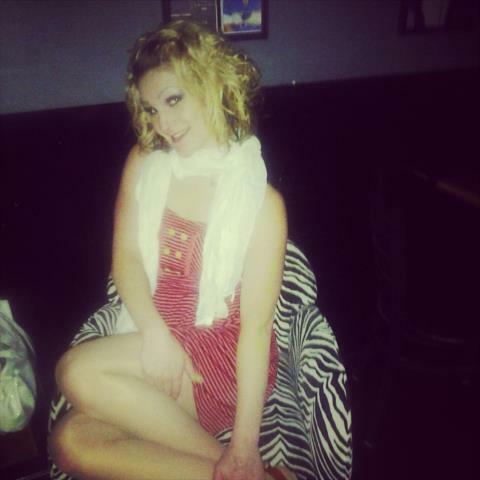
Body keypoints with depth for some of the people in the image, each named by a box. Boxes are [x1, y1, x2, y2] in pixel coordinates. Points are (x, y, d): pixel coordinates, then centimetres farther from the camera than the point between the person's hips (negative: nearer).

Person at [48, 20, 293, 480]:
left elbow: (255, 325, -13)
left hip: (223, 354, -4)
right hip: (152, 343, 5)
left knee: (78, 373, -26)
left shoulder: (260, 200, -9)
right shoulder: (143, 165, 6)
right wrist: (156, 333, -18)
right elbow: (125, 259, 2)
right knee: (72, 442, -21)